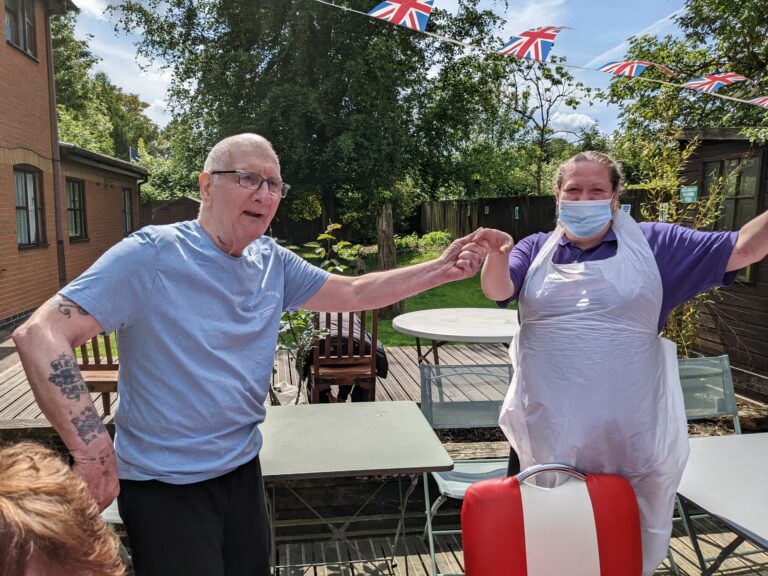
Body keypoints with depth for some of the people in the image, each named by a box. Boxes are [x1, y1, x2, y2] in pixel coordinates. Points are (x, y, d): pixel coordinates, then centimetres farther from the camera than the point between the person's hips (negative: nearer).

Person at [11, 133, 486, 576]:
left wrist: (441, 270, -1)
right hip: (164, 488, -6)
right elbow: (39, 335, -23)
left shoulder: (272, 261, 1)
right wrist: (90, 446, -32)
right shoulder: (153, 255, -18)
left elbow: (354, 293, 6)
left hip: (243, 472, 6)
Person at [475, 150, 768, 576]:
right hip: (548, 429, 1)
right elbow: (497, 290, -11)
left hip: (630, 432, 0)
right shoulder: (536, 249, 5)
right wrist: (497, 255, -32)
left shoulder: (654, 244, 3)